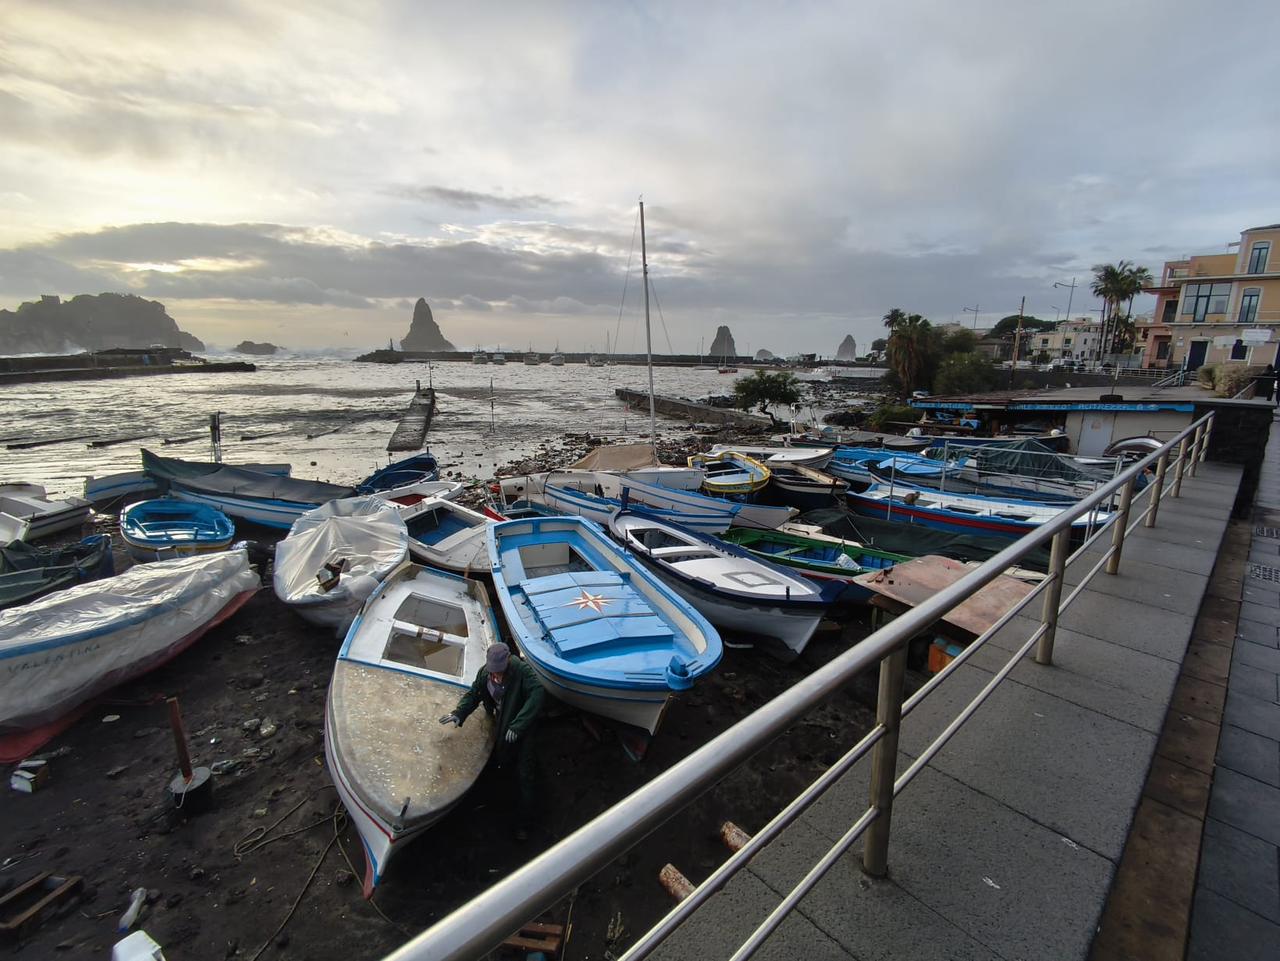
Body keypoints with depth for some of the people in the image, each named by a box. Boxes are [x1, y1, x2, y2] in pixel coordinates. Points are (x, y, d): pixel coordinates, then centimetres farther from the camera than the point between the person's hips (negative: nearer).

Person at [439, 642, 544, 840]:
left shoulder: (522, 670, -27)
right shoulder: (485, 672, -8)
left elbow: (536, 695, -35)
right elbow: (473, 694, 1)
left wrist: (517, 725, -38)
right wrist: (459, 713, -18)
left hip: (522, 729, -5)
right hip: (500, 726, 5)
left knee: (525, 775, -2)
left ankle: (524, 824, 12)